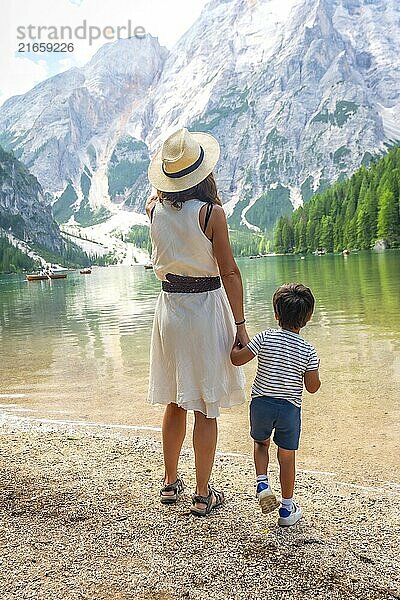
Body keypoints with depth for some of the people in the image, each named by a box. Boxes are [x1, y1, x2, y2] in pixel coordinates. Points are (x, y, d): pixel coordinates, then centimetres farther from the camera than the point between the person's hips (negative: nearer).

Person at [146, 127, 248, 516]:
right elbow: (229, 272, -13)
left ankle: (170, 483, 31)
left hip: (169, 309, 5)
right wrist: (240, 324, -8)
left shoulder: (155, 209, -1)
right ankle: (203, 495, 17)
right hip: (205, 310, -5)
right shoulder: (211, 212, -14)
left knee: (174, 402, 18)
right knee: (206, 408, 6)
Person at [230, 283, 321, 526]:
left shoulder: (265, 338, -8)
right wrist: (314, 369, 13)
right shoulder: (308, 351, -7)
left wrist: (236, 344, 13)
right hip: (290, 407, 0)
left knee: (261, 443, 27)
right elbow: (313, 387, -5)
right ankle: (287, 509, 23)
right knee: (287, 456, 13)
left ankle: (262, 483, 6)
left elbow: (237, 359, -7)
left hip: (261, 403, 0)